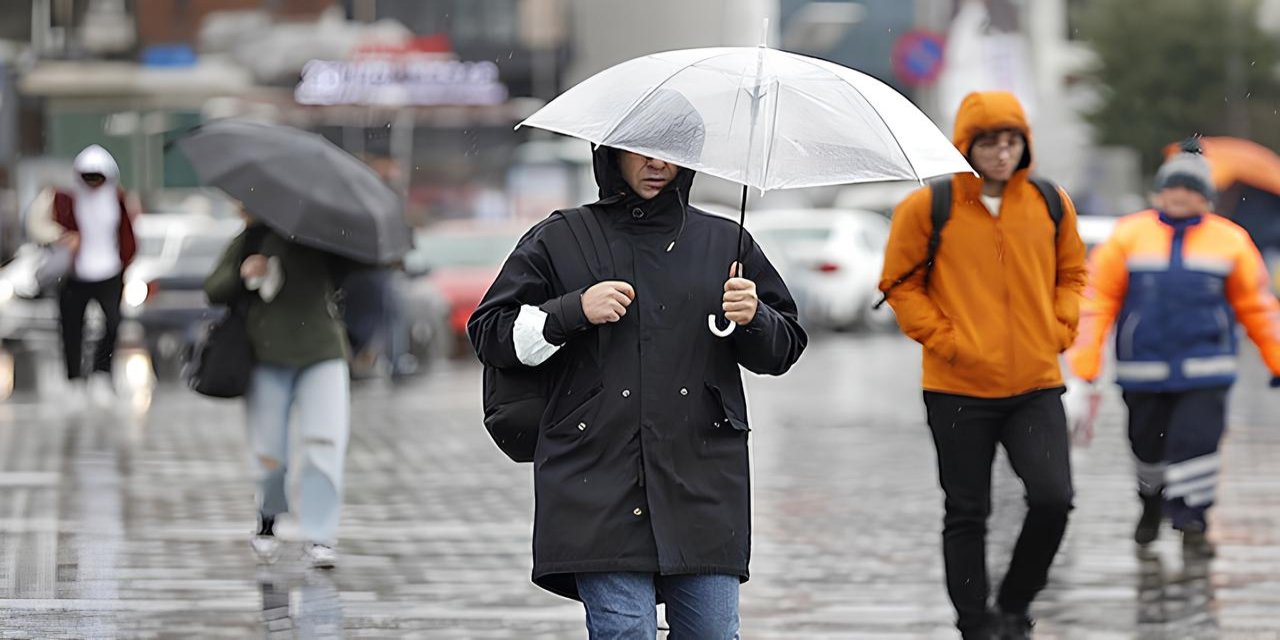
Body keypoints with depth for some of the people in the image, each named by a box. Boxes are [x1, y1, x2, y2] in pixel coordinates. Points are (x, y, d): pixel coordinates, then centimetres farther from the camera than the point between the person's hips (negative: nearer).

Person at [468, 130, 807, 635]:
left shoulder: (724, 243, 16)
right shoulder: (560, 242, 10)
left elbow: (783, 351, 17)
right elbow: (492, 335, 7)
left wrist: (752, 319, -6)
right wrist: (576, 312, -7)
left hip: (703, 485, 2)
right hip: (600, 487, -2)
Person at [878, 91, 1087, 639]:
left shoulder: (1051, 204, 4)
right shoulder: (927, 208, -6)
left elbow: (1071, 273, 16)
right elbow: (900, 283, 0)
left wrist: (1058, 331, 1)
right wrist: (943, 337, -9)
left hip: (1036, 385, 2)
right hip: (958, 388, -2)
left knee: (1053, 498, -9)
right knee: (968, 513, 4)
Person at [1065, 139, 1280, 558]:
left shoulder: (1230, 241, 5)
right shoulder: (1129, 236, 3)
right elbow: (1098, 300, 3)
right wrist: (1084, 366, -4)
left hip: (1204, 372, -1)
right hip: (1143, 373, 1)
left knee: (1197, 442, -13)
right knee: (1148, 445, 11)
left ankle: (1191, 522, -5)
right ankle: (1152, 504, 38)